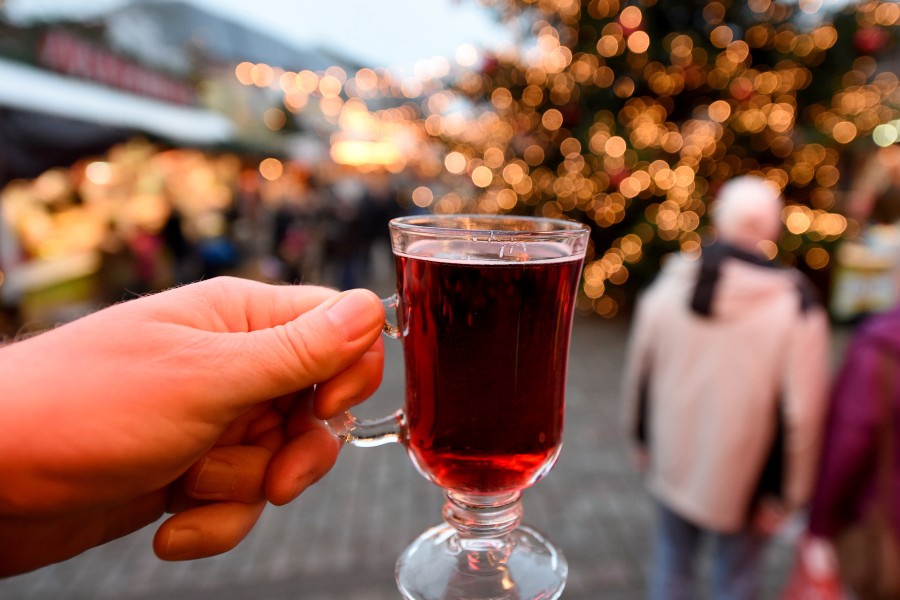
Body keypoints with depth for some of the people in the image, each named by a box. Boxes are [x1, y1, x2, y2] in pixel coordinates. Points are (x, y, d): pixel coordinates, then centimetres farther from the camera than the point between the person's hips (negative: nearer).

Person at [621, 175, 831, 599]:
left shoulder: (668, 283, -9)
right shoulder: (795, 304, -17)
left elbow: (639, 370, 0)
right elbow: (801, 410, -14)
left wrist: (643, 436, 15)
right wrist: (786, 492, -2)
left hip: (673, 463, 2)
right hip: (744, 475, -2)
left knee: (671, 564, 22)